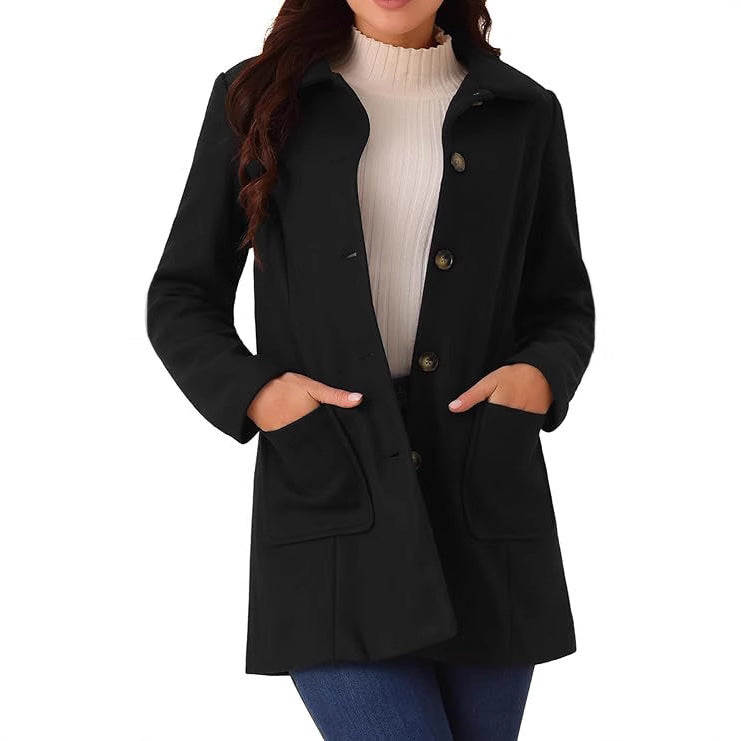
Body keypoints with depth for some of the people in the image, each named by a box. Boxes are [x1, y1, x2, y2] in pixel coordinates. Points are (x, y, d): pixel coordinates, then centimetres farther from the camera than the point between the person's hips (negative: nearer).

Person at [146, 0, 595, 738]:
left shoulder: (523, 113, 7)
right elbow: (182, 302, 7)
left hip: (481, 515, 2)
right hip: (331, 510, -2)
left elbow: (562, 310, 13)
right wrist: (252, 392, -12)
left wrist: (538, 378, -9)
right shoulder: (258, 98, 3)